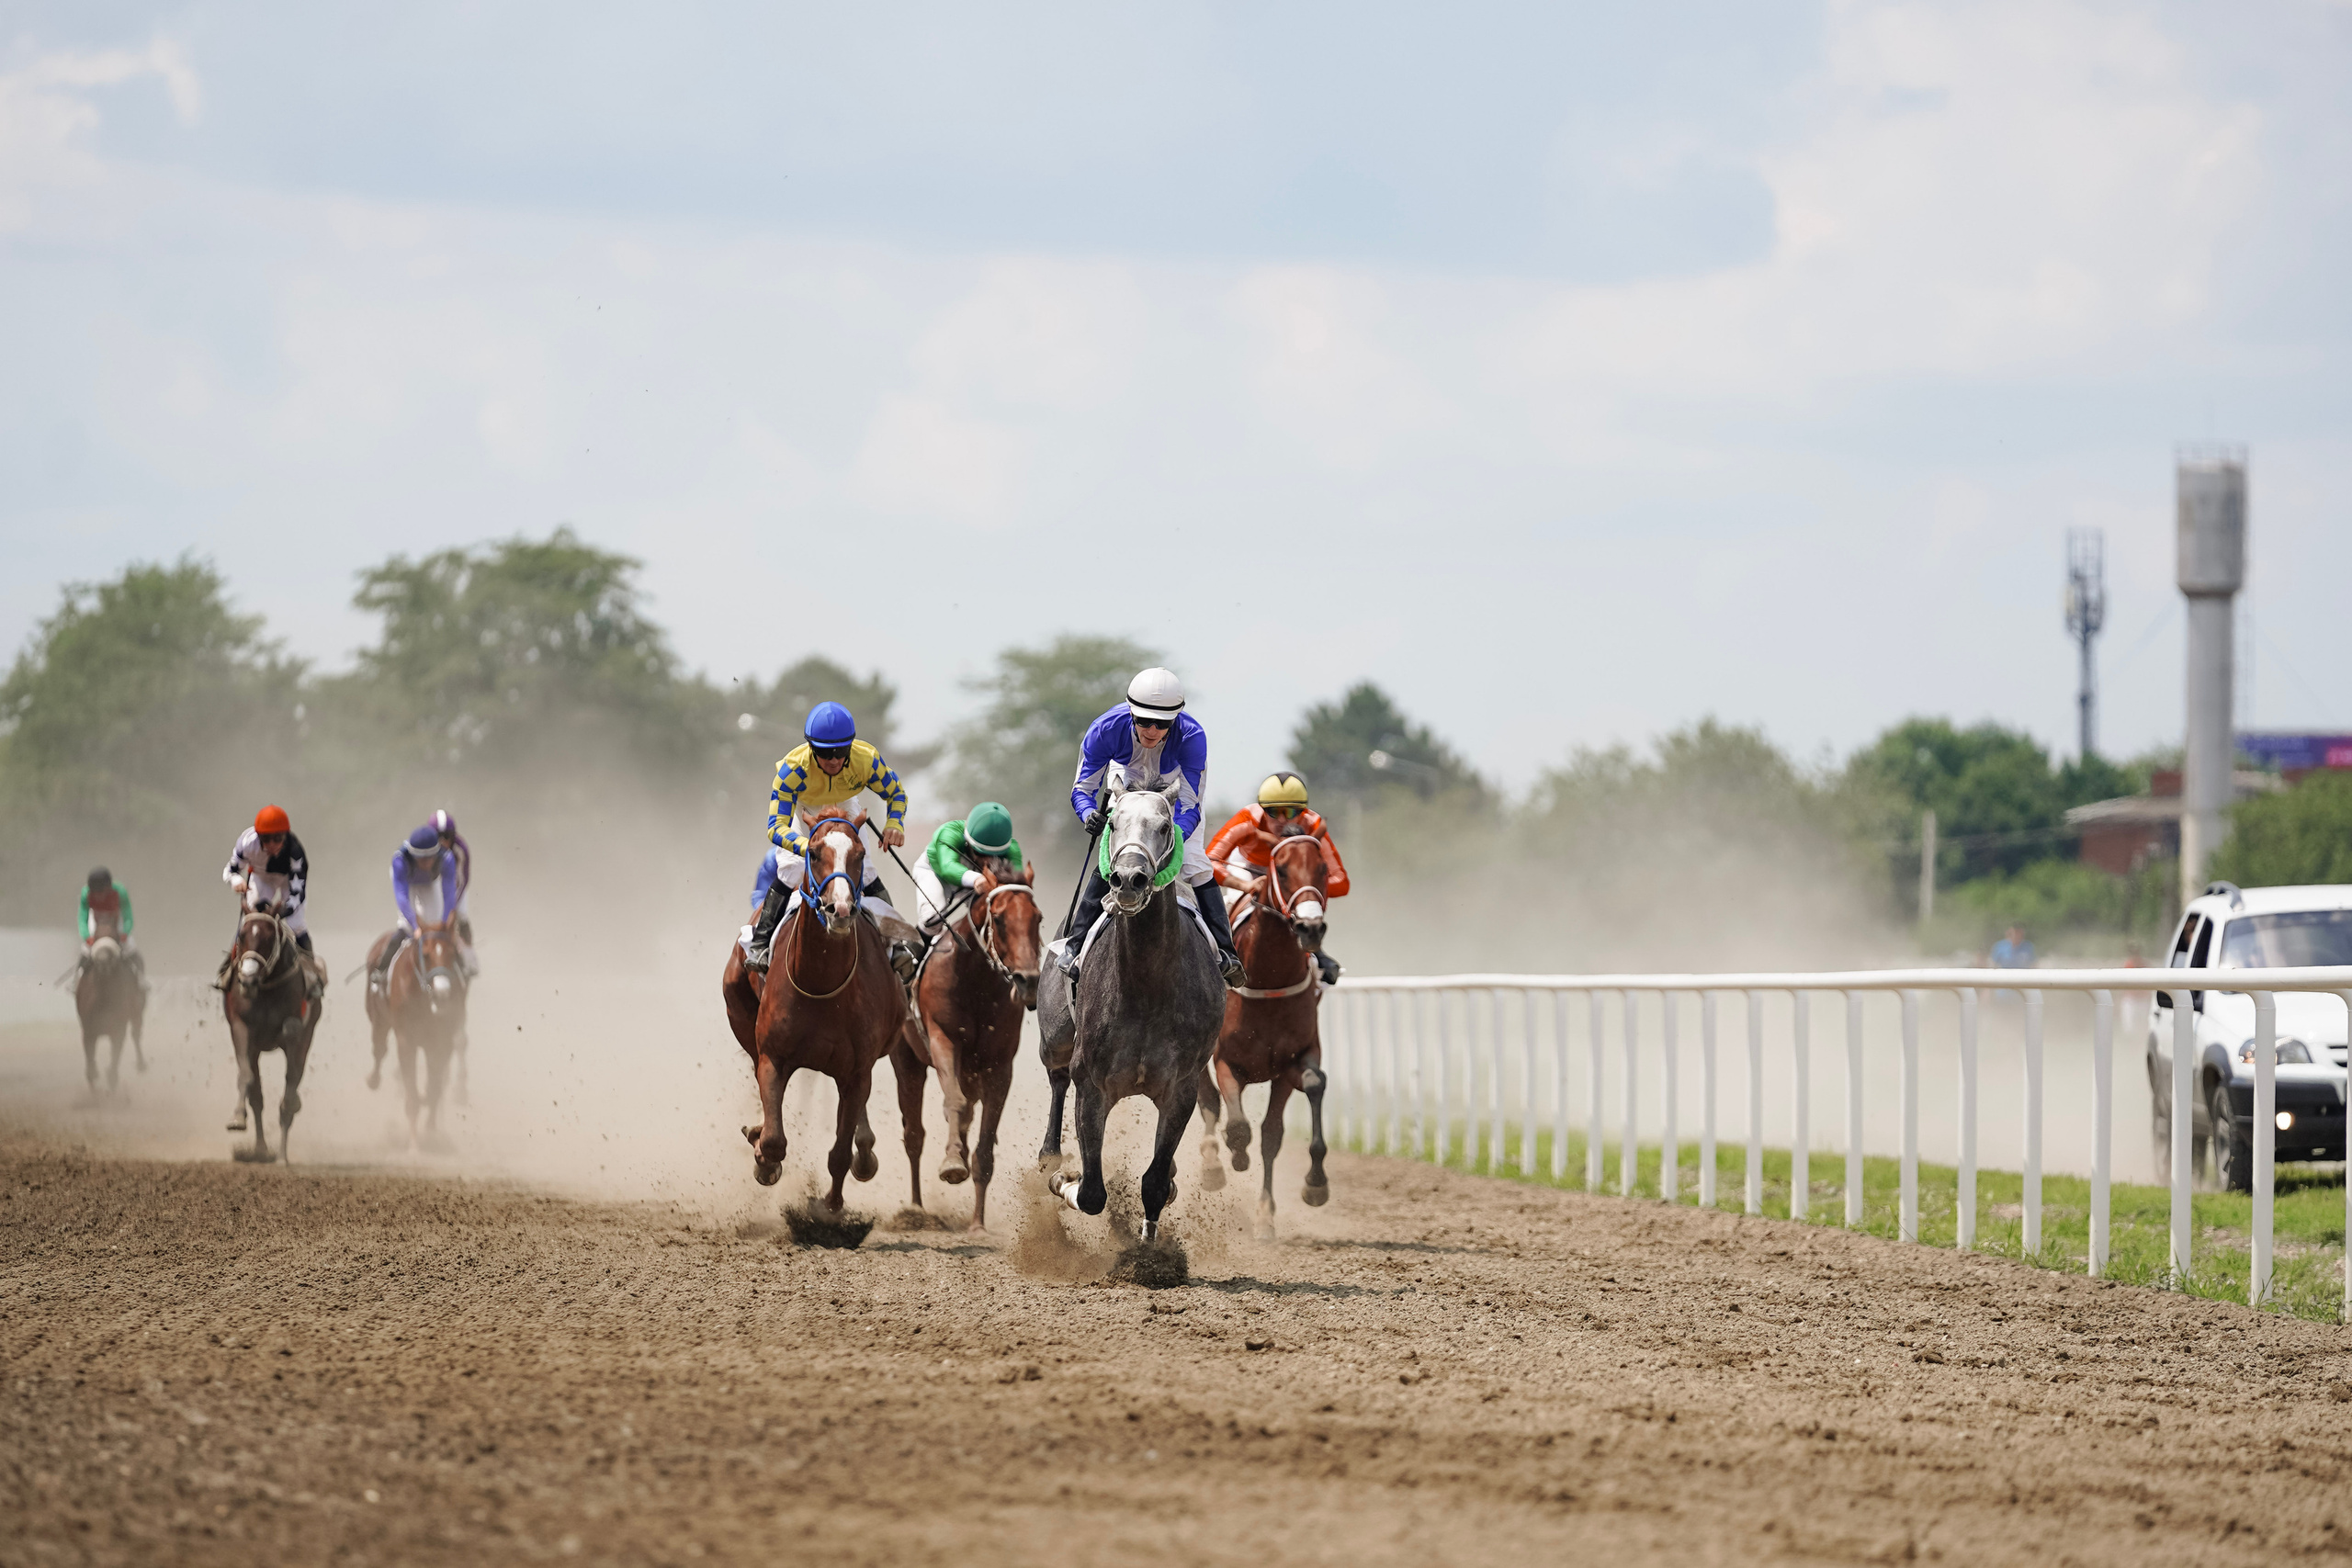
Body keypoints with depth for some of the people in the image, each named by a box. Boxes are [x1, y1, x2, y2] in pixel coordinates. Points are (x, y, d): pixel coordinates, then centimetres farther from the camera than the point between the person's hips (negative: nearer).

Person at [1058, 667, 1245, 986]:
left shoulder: (1191, 736, -38)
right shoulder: (1106, 729, -34)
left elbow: (1189, 805, -34)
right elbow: (1083, 788, -23)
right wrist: (1089, 815, -47)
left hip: (1175, 795, -1)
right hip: (1126, 790, 1)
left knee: (1195, 864, -16)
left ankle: (1224, 952, -7)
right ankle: (1074, 943, -8)